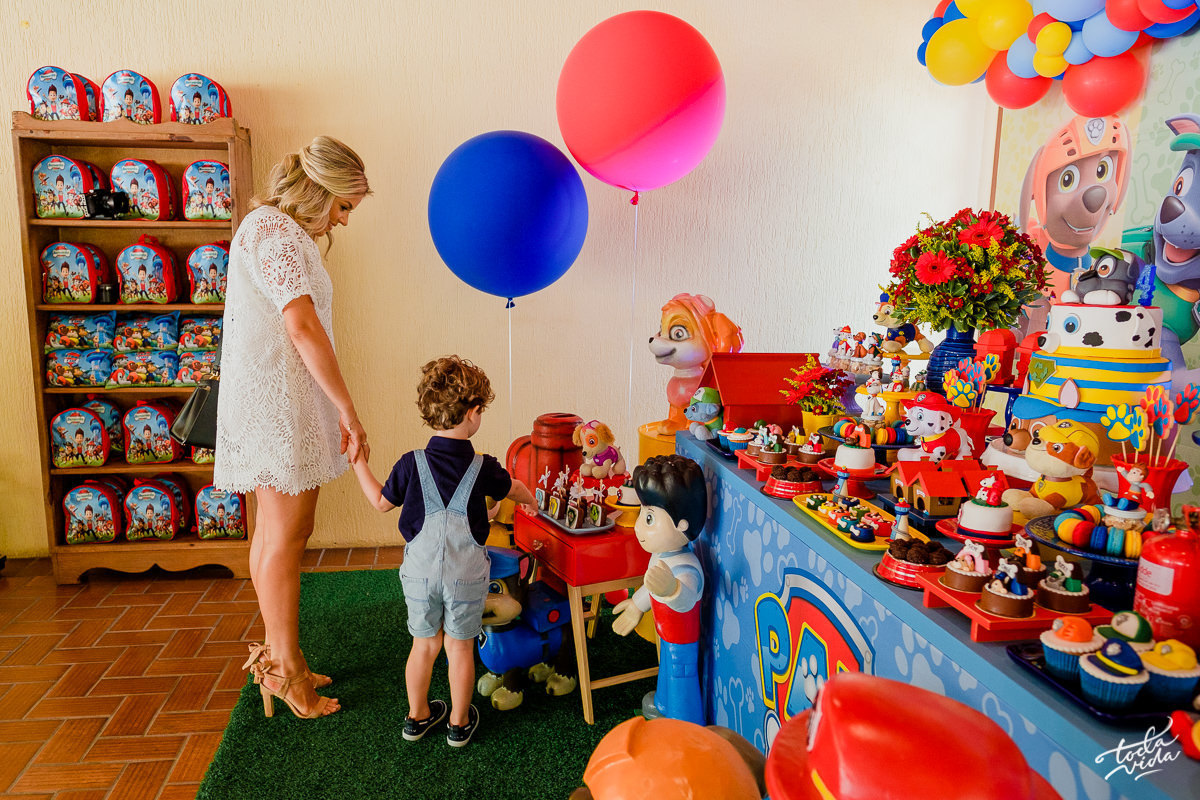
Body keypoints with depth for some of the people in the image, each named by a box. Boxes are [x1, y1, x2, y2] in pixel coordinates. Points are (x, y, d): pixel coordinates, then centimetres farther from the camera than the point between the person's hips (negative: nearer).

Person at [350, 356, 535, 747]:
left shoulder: (411, 464, -8)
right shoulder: (483, 468, -9)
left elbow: (382, 502, 7)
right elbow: (514, 488, 12)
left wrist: (358, 461, 18)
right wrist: (531, 500, 35)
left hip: (420, 569, 2)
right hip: (467, 572, -1)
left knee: (424, 644, 17)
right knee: (460, 646, 13)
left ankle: (417, 716, 34)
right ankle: (459, 722, 27)